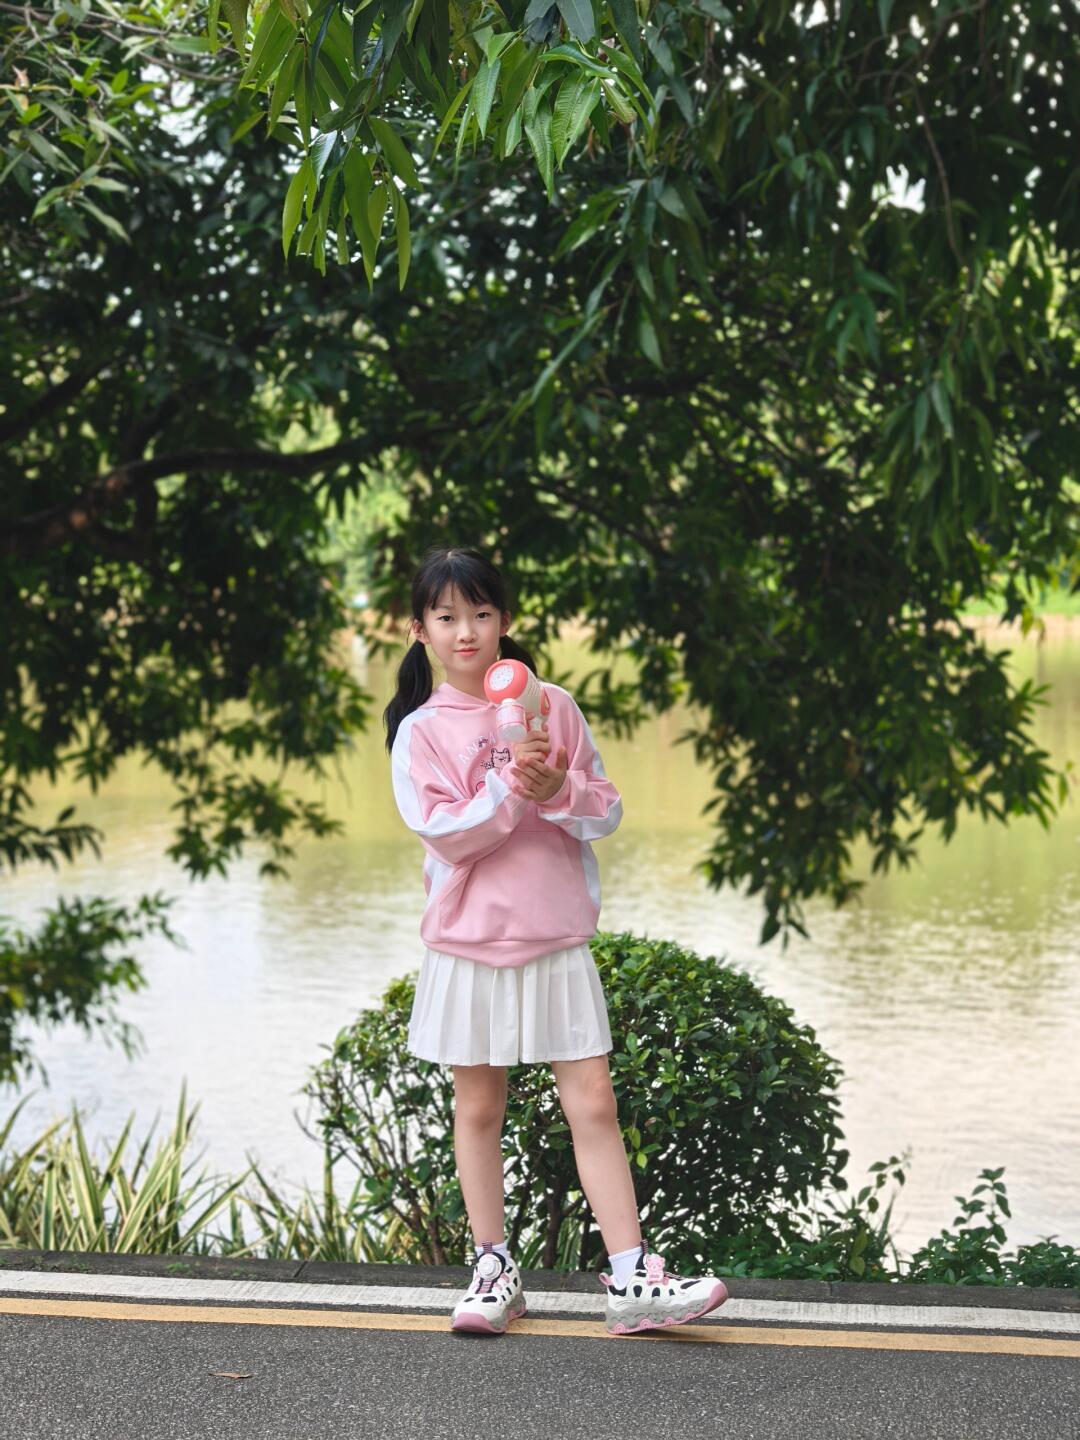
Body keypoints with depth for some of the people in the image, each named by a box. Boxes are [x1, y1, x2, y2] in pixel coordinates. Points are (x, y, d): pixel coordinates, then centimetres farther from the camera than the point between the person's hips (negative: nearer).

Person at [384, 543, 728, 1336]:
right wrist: (512, 789, -23)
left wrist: (560, 789, -16)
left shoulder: (554, 707, 4)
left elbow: (607, 811, 3)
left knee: (594, 1105, -3)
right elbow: (446, 833, -11)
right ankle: (494, 1269, 21)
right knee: (479, 1109, 8)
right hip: (469, 942, 0)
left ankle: (632, 1279, -1)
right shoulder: (420, 731, -1)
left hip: (557, 940, 1)